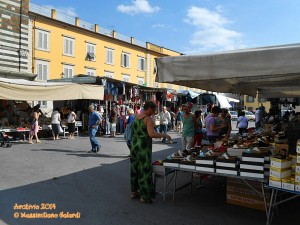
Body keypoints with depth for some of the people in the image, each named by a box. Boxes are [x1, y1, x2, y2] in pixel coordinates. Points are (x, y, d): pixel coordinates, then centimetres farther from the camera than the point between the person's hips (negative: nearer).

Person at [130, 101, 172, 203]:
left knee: (135, 168, 17)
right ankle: (145, 196, 10)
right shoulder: (148, 118, -15)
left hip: (134, 145, 8)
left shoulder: (136, 117, 8)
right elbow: (151, 134, -26)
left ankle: (134, 191, 29)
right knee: (145, 170, 1)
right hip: (144, 147, -8)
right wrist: (164, 135, -16)